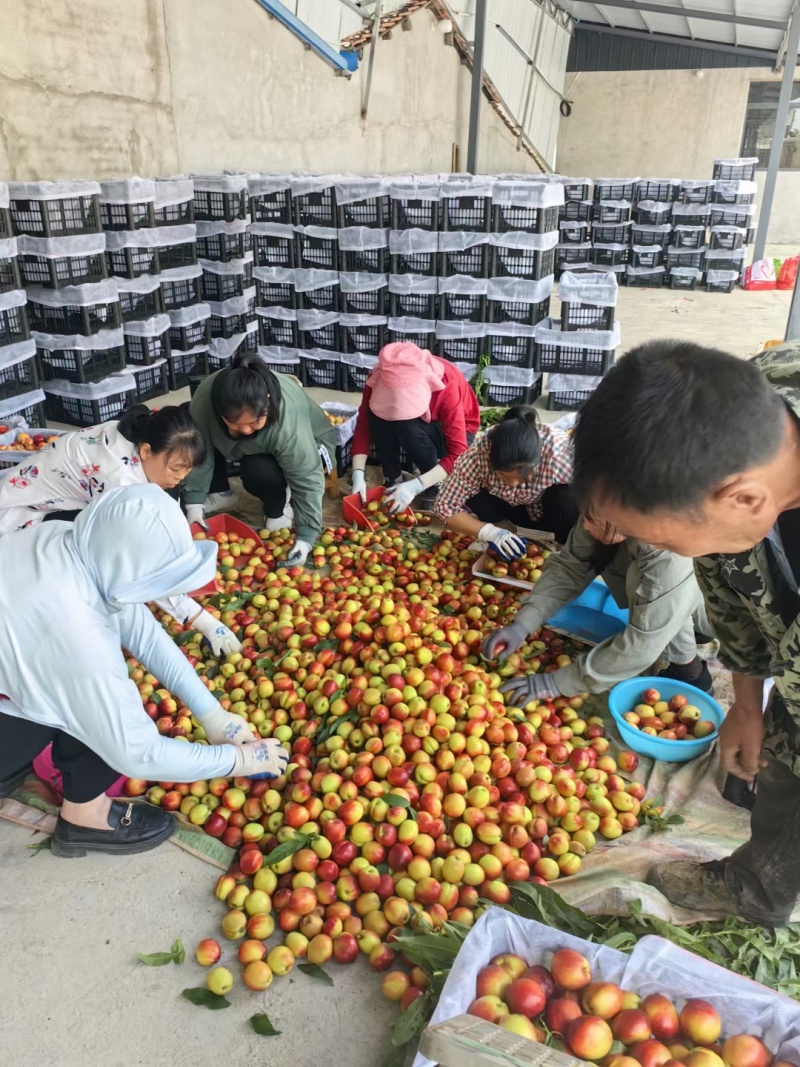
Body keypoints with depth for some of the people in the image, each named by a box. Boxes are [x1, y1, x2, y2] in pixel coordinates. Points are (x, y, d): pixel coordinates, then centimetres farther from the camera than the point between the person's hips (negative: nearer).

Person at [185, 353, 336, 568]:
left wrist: (306, 537, -39)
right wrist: (194, 501, -20)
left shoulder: (288, 423, -43)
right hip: (249, 447, 4)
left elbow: (307, 480, -37)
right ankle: (219, 492, 4)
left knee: (260, 472, -35)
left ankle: (277, 508, -3)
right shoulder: (206, 398, -34)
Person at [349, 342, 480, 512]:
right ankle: (393, 480, -9)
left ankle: (436, 487, -12)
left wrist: (415, 486, -45)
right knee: (377, 415, -27)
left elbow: (458, 453, -37)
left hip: (455, 430, -4)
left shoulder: (446, 385, -36)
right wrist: (358, 474, -34)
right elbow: (363, 426, -20)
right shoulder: (378, 378, -25)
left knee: (409, 428, -35)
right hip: (420, 422, 4)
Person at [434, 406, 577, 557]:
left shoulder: (559, 452, -39)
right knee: (472, 503, -29)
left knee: (564, 497, -34)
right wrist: (488, 532, -40)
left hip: (551, 509, -1)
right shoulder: (480, 453, -34)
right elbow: (445, 505, -27)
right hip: (504, 502, 1)